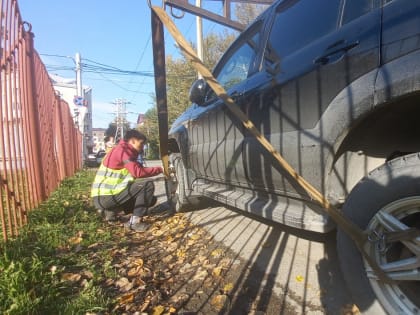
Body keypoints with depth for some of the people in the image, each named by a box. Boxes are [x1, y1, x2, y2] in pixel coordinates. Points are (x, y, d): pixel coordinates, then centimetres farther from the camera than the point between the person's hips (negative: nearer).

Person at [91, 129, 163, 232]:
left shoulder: (127, 152, 19)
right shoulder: (121, 150, -11)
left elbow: (134, 173, 16)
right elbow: (138, 172, -23)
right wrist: (159, 169, -13)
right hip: (105, 197, -10)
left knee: (150, 199, 12)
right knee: (148, 185, -17)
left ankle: (111, 211, 14)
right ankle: (135, 222, -13)